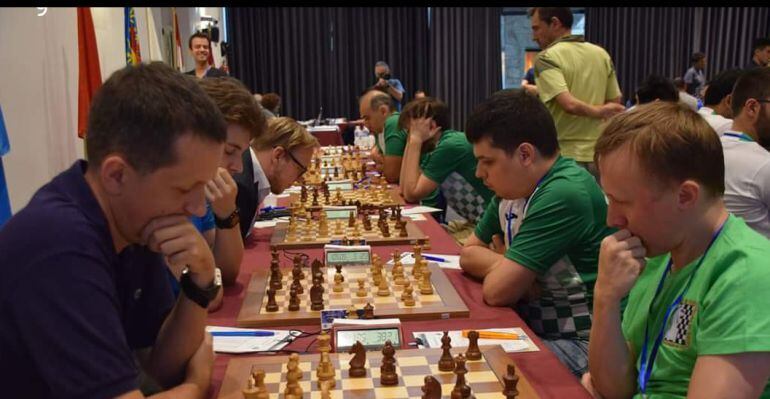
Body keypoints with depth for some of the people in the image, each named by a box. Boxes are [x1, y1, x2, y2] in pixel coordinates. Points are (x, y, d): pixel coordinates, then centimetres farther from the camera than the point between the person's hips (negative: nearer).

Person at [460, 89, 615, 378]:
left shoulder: (564, 194, -23)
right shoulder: (513, 188, 3)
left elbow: (497, 290, -23)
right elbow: (469, 254, 10)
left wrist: (498, 263, -2)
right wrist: (506, 263, -10)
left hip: (581, 344, -8)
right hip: (533, 326, 8)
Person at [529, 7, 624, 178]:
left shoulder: (547, 58, -9)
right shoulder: (602, 55, 10)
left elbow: (569, 104, -20)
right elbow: (615, 104, 13)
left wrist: (598, 112, -4)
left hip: (563, 155, -6)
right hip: (597, 154, 6)